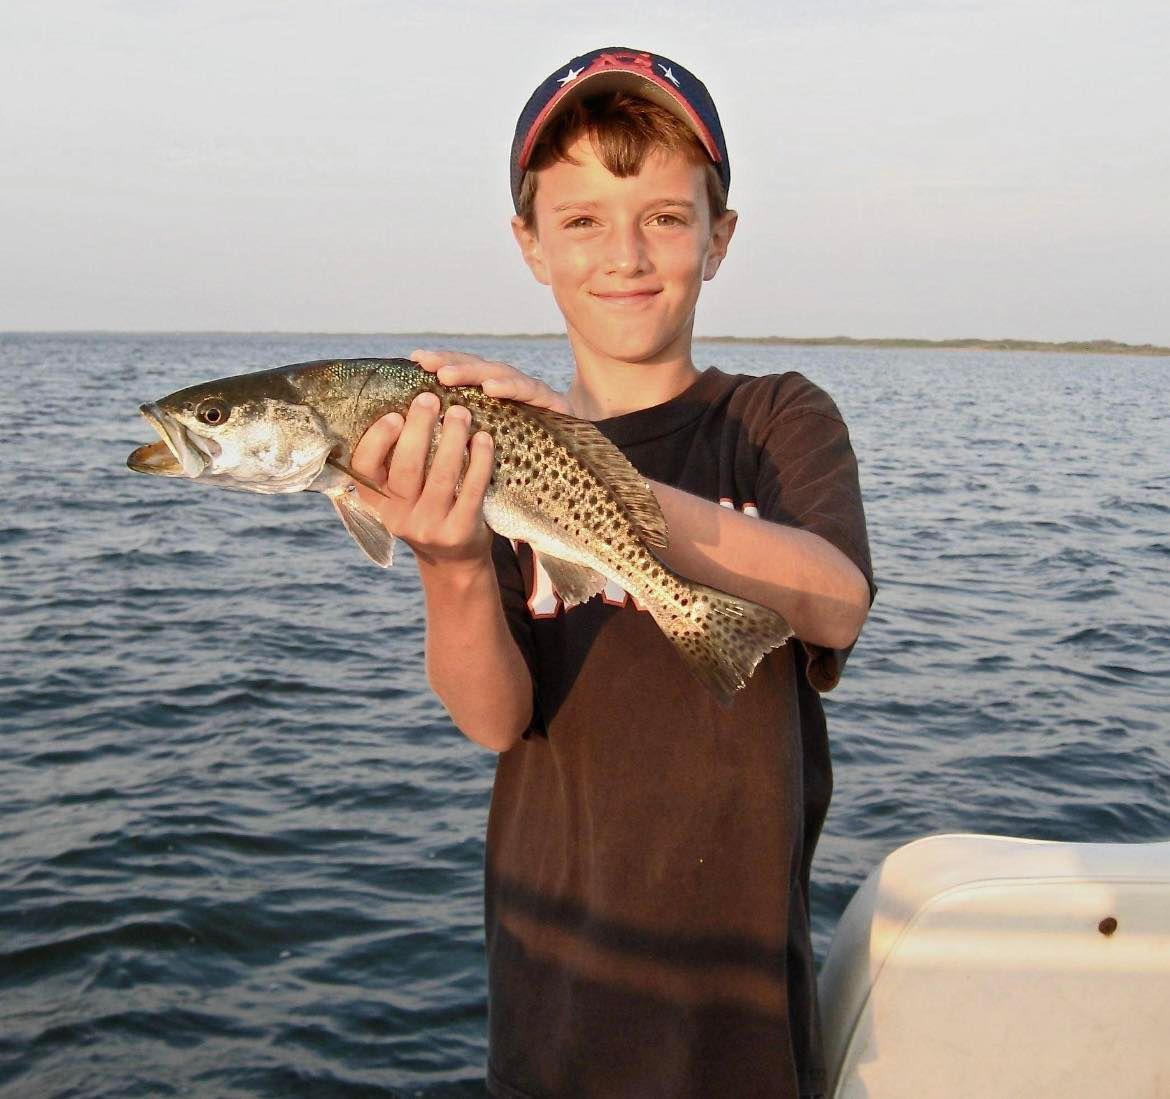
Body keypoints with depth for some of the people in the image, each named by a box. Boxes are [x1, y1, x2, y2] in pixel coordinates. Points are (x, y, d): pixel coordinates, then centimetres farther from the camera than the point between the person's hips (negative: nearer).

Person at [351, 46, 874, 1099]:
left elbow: (834, 606, -24)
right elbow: (497, 718, -14)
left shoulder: (779, 417, -5)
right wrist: (453, 569, -34)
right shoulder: (480, 449, -3)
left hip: (737, 960, -1)